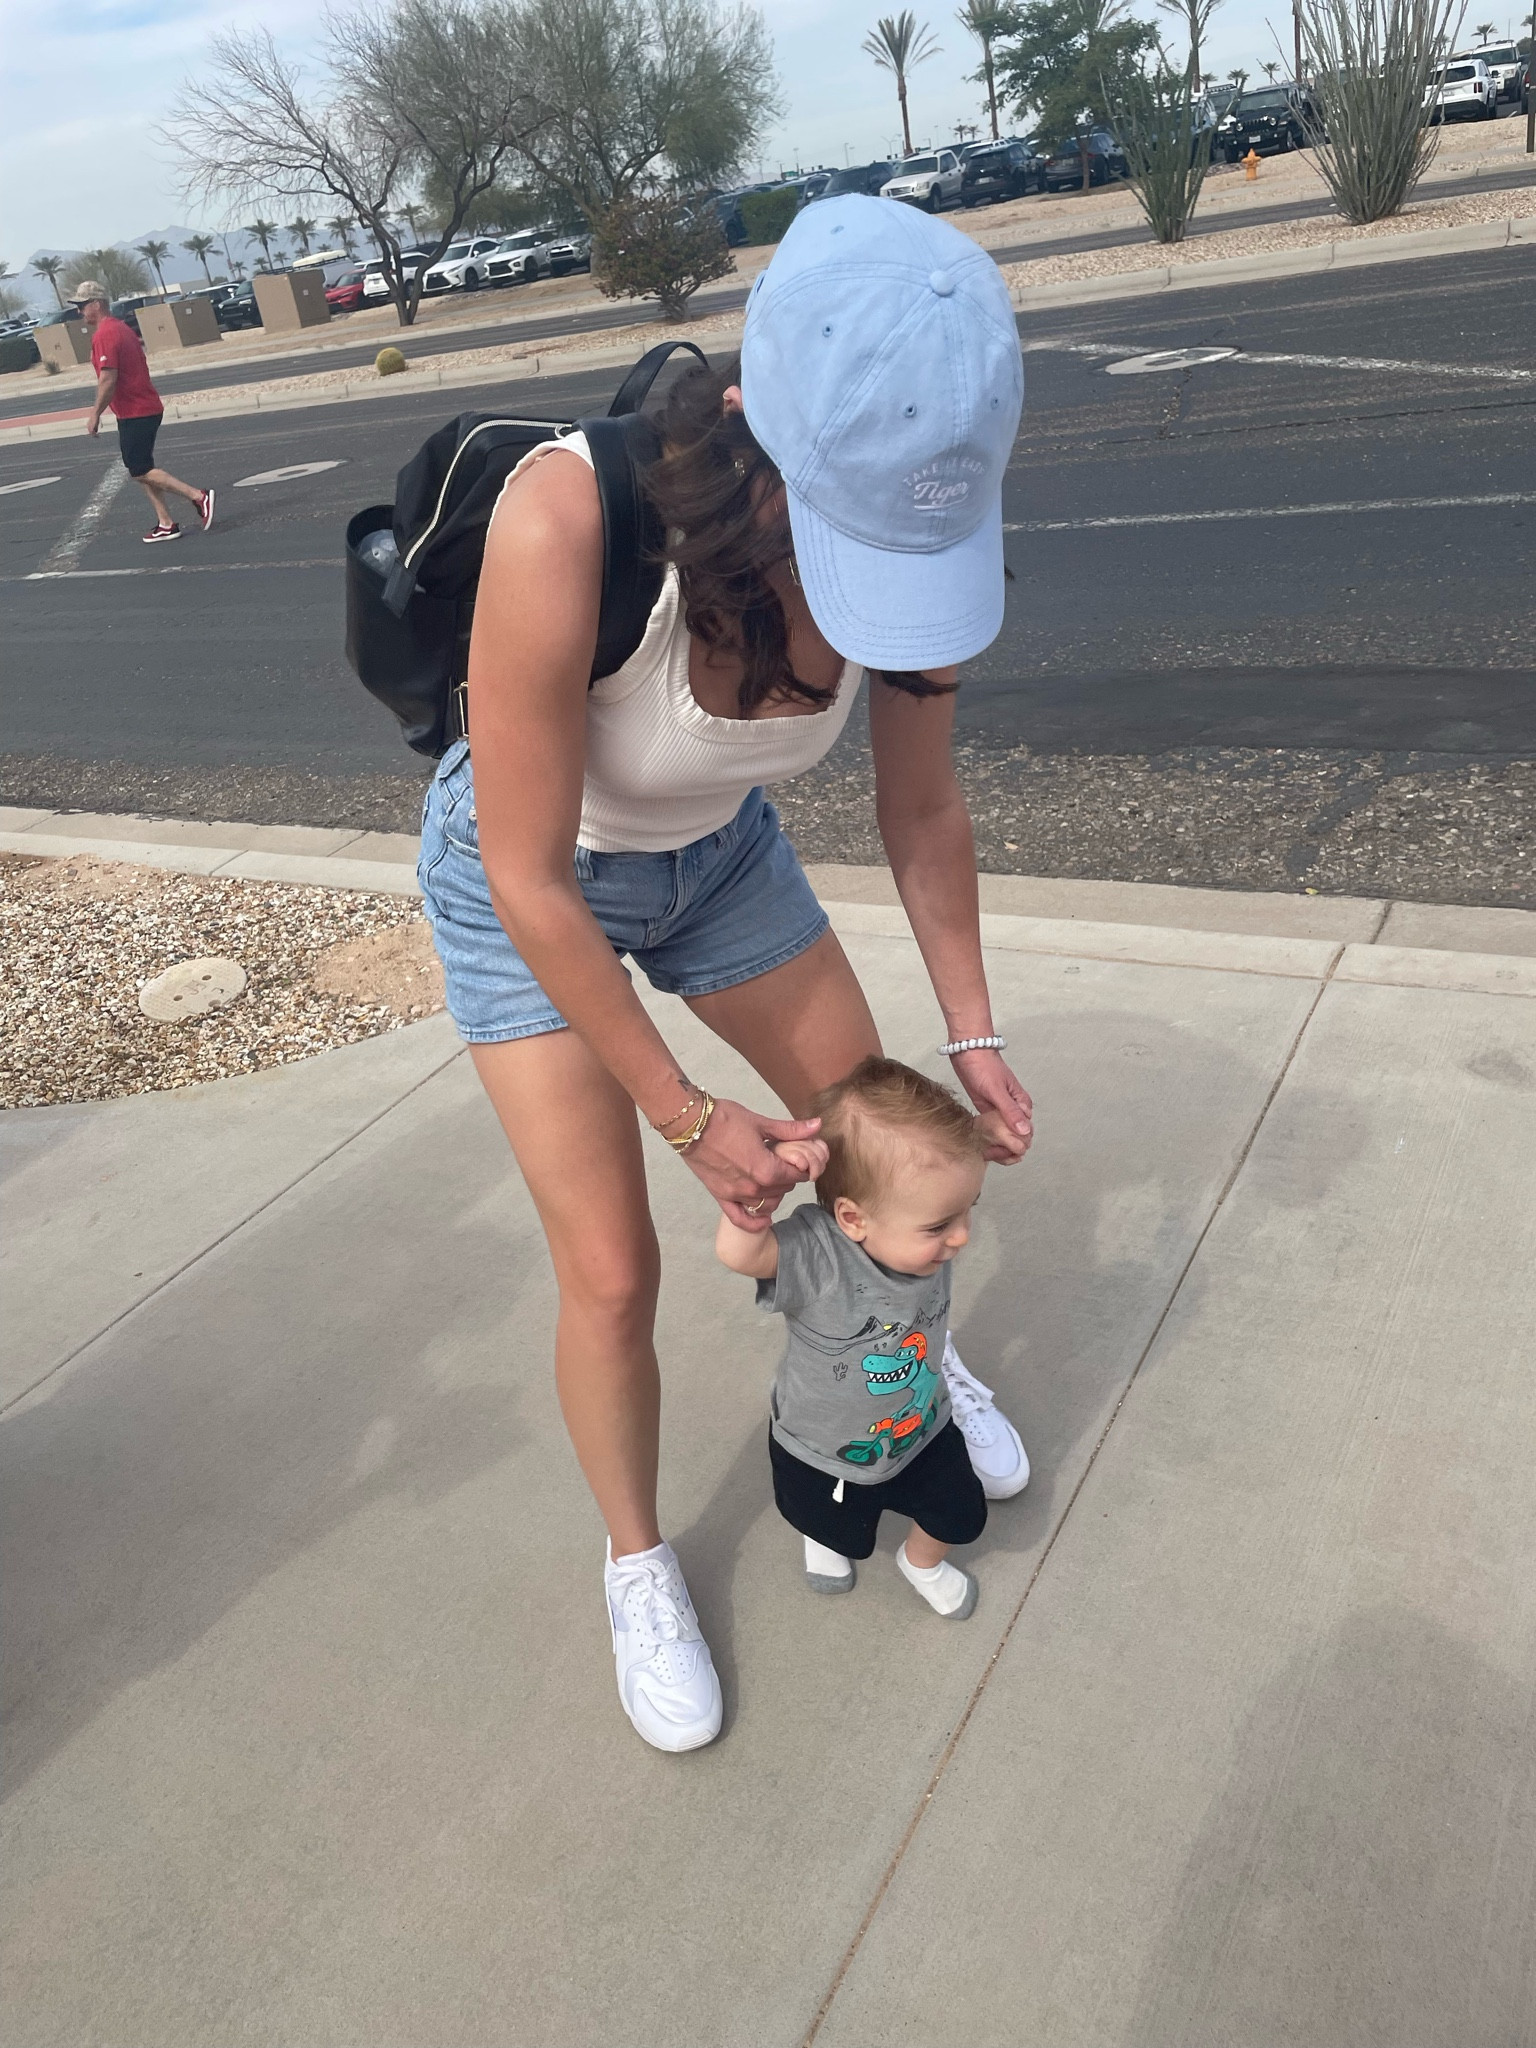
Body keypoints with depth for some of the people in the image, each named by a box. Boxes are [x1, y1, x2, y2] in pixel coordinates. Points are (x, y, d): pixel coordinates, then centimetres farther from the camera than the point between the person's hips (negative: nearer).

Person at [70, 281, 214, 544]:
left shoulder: (103, 336, -17)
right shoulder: (121, 327, 13)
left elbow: (108, 379, -22)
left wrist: (95, 414, -16)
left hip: (134, 413, -10)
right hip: (147, 407, 10)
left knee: (140, 472, -6)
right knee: (141, 469, 13)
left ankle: (198, 497, -13)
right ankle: (166, 524, 12)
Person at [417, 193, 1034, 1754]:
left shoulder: (904, 520, -24)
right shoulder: (566, 525, -41)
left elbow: (921, 808, -8)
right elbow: (534, 881, -30)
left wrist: (971, 1037, -3)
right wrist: (688, 1118, -22)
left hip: (717, 850, 4)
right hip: (526, 880, -4)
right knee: (613, 1270, -2)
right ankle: (637, 1564, 28)